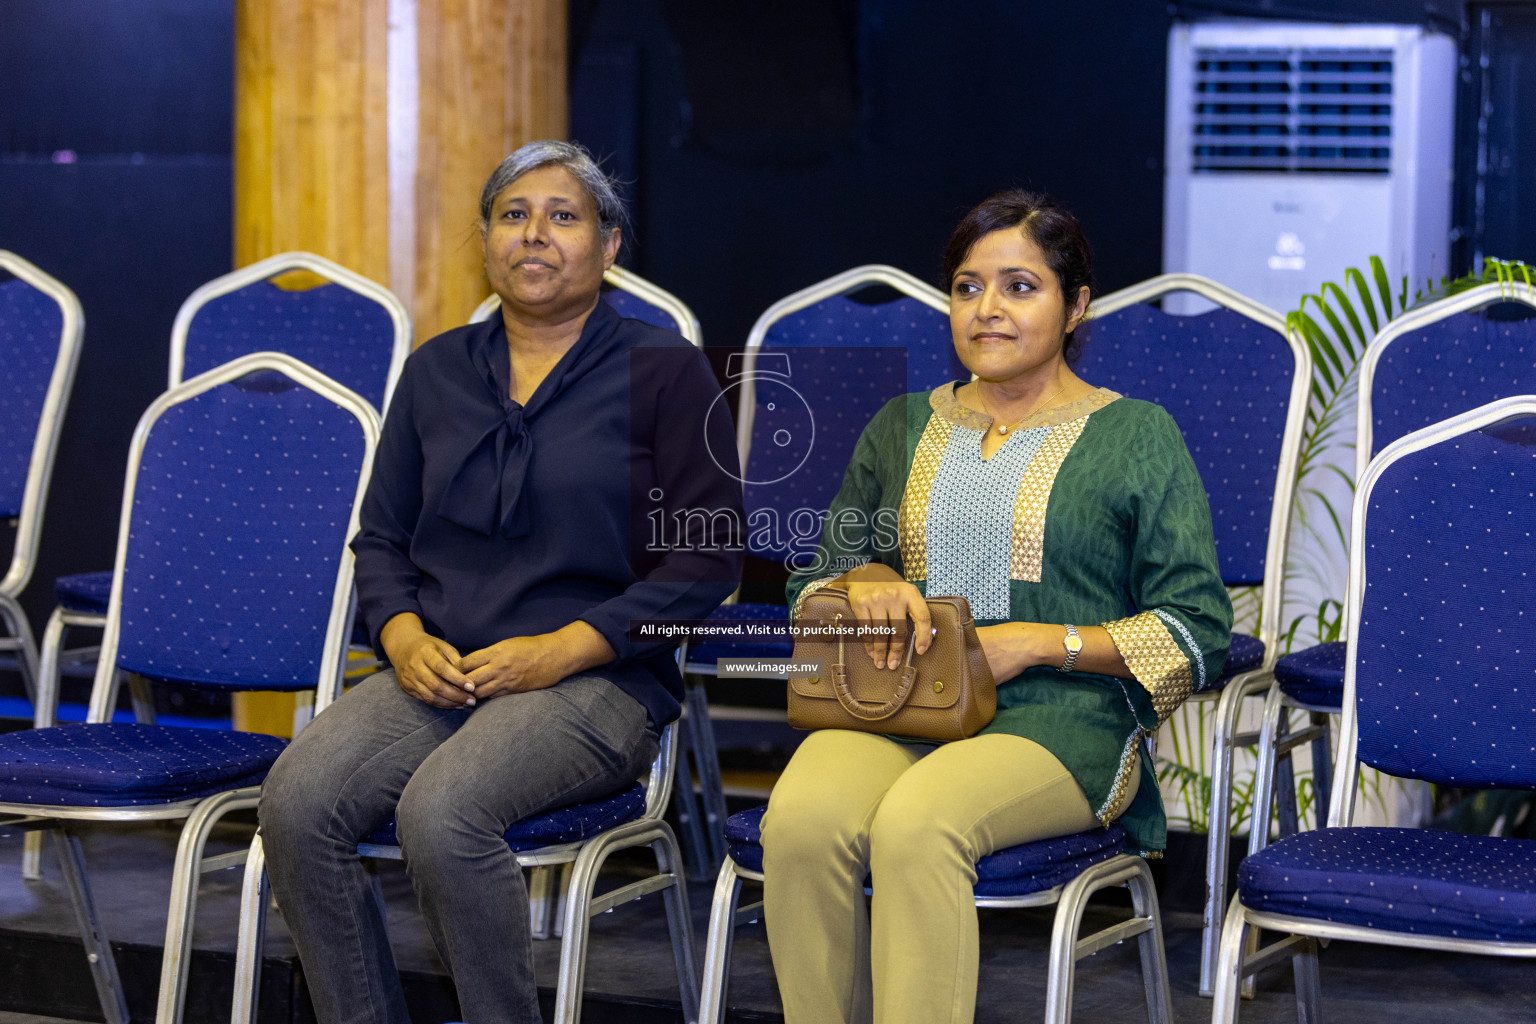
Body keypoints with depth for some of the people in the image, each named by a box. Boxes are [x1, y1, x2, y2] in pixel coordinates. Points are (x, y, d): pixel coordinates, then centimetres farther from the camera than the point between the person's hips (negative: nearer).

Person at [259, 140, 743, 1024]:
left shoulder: (663, 370, 4)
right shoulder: (438, 370, 19)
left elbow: (708, 557, -3)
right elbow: (382, 536, 20)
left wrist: (563, 649, -12)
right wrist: (405, 636, -2)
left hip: (596, 684, -5)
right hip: (436, 674, 5)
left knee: (441, 810, -34)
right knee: (296, 800, -24)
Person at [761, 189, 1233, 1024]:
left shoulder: (1137, 436, 11)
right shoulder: (903, 427, 23)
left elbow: (1198, 630, 3)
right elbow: (814, 580, 28)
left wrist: (1038, 642, -8)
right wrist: (864, 585, 3)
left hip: (1057, 722, -3)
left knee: (916, 823, -37)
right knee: (801, 819, -32)